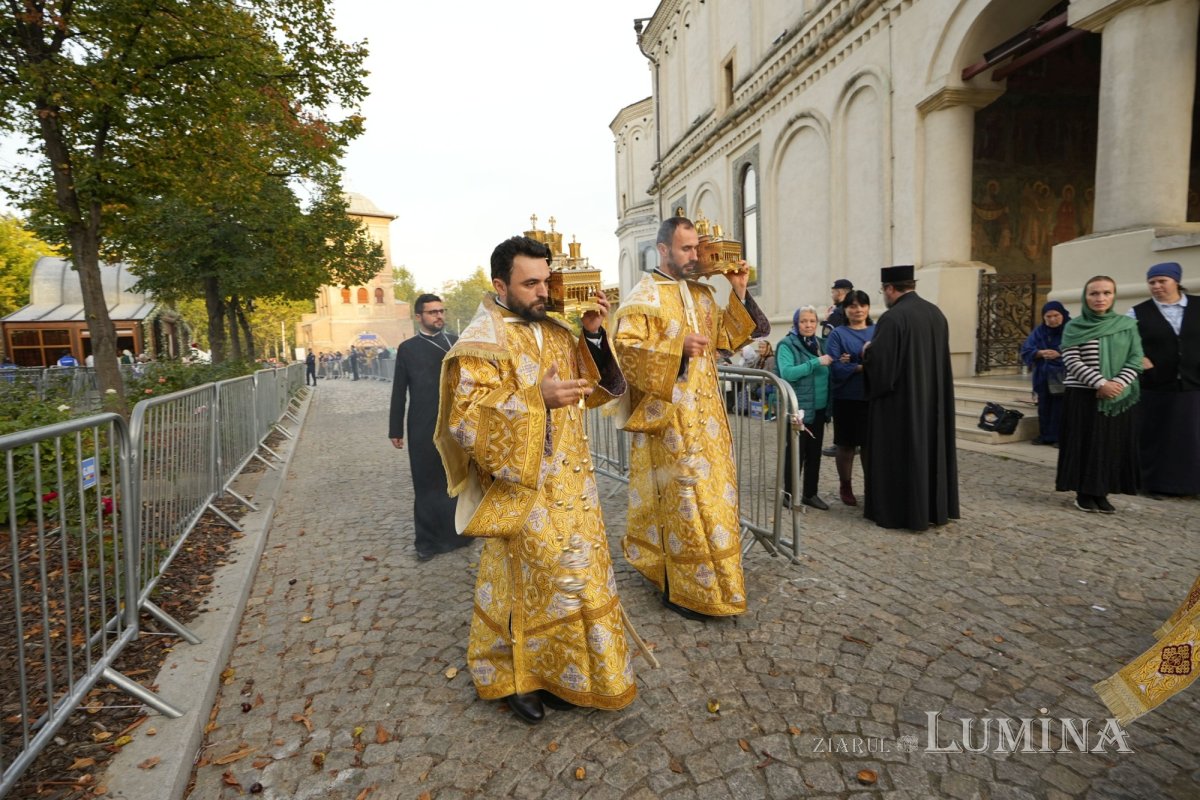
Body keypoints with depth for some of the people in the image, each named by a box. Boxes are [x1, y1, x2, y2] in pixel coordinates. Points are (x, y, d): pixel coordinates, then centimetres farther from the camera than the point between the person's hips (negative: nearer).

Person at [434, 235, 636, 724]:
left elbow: (594, 389, 12)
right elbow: (467, 418, -20)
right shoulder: (479, 343, -12)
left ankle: (555, 674, 34)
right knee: (527, 580, 3)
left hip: (570, 485, 8)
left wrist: (594, 336, -3)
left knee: (576, 574, 14)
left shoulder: (557, 333, 10)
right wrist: (537, 399, -30)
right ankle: (513, 677, 26)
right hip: (521, 487, -7)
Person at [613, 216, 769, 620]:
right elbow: (624, 349, -18)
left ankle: (711, 578, 32)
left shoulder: (702, 293, 14)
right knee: (683, 500, -3)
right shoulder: (643, 297, -9)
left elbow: (727, 339, 16)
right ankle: (682, 590, 11)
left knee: (712, 492, 14)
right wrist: (677, 347, -27)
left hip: (705, 414, 8)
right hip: (669, 418, -8)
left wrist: (739, 294, 6)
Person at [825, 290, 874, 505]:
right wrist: (863, 367, -20)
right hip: (847, 399, -2)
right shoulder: (837, 334, 1)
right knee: (846, 446, 7)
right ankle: (845, 487, 23)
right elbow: (834, 367, -11)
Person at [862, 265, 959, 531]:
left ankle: (901, 512, 9)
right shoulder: (936, 313, 7)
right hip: (933, 398, 8)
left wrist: (866, 353, 1)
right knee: (931, 448, 16)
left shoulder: (892, 318, -18)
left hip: (900, 401, -8)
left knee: (899, 454, 2)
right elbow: (941, 356, 16)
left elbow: (879, 361, -21)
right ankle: (936, 508, 26)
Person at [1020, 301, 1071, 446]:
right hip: (1043, 377, 4)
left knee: (1061, 409, -3)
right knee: (1044, 408, 9)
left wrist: (1060, 354, -26)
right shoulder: (1039, 332, 7)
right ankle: (1045, 436, 18)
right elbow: (1026, 350, -1)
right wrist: (1040, 353, -19)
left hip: (1063, 377, -4)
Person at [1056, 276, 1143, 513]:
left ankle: (1101, 492, 15)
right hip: (1083, 396, -3)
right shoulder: (1074, 327, -1)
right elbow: (1072, 362, -8)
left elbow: (1135, 359, 2)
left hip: (1118, 398, 3)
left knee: (1113, 444, 4)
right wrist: (1101, 383, -17)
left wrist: (1118, 383, -14)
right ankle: (1084, 492, 10)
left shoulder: (1128, 325, 6)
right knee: (1084, 443, 0)